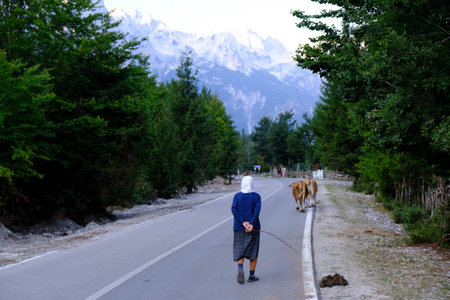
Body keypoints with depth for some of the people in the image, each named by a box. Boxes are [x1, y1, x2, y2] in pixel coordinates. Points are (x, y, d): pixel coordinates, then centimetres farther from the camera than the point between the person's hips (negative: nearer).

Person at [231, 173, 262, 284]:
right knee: (253, 251, 10)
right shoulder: (256, 196, -2)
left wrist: (243, 222, -16)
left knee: (239, 250, 8)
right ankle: (251, 275, 12)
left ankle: (240, 268, -19)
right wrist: (252, 224, -23)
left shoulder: (237, 196, 1)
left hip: (239, 227, 1)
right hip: (253, 228, -1)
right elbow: (257, 210, -16)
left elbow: (234, 209, -11)